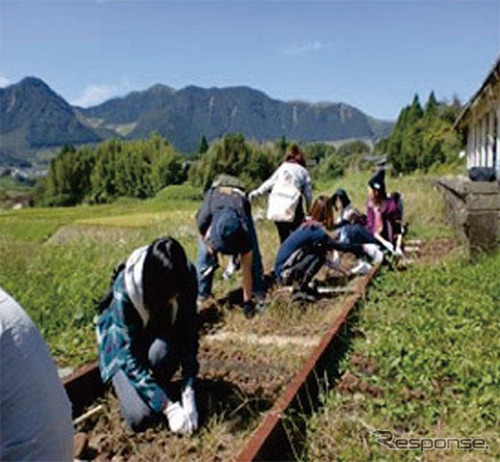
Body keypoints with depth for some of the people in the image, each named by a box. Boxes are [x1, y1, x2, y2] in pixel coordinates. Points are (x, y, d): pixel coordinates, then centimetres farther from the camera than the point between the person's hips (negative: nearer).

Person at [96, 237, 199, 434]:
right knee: (140, 418, -18)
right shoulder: (124, 291, -36)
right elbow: (130, 358, -31)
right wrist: (168, 407, -34)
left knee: (163, 350, -35)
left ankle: (160, 383, -2)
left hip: (159, 337, 2)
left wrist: (189, 394, -28)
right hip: (123, 346, -2)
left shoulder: (187, 277, -27)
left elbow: (189, 335, -21)